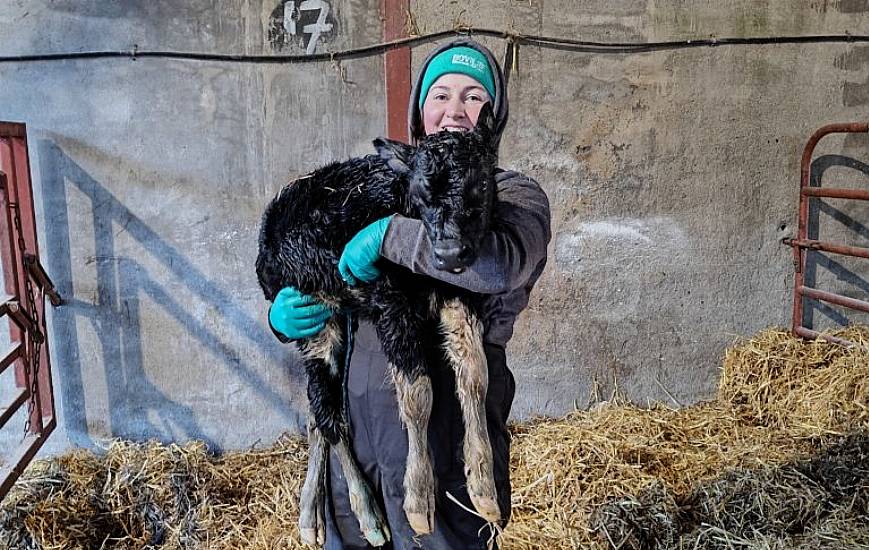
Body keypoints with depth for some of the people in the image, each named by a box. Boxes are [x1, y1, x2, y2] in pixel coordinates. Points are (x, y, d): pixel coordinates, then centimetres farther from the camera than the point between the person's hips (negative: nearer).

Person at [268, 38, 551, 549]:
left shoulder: (516, 194, -1)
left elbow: (499, 263, -25)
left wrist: (387, 234, -19)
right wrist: (285, 315, -5)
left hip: (442, 418, -4)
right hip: (351, 410, 5)